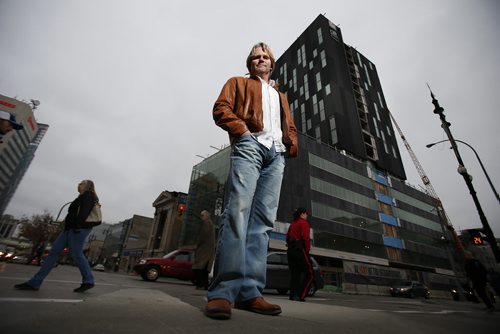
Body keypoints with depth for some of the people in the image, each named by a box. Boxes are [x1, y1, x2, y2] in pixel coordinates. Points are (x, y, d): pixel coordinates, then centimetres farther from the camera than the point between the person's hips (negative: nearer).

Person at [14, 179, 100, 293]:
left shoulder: (88, 195, -4)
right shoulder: (83, 197, 26)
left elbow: (84, 211, -17)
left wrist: (78, 226, -25)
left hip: (78, 228, -10)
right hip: (70, 228, 10)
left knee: (76, 254, -8)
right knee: (54, 251, 7)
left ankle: (88, 281, 1)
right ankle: (34, 282, 11)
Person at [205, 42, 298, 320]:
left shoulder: (281, 95, 37)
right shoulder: (238, 83, 24)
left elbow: (290, 126, 30)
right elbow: (221, 109, 7)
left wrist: (292, 144, 8)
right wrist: (243, 130, -9)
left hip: (277, 154, 5)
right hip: (250, 145, -4)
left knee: (263, 221, -6)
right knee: (238, 211, -20)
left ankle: (250, 291, -4)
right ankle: (224, 291, -16)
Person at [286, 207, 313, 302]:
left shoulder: (292, 224, 21)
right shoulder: (303, 223, -3)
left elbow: (288, 237, 17)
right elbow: (305, 237, -14)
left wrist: (291, 246, 13)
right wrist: (307, 249, -7)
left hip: (290, 250, 8)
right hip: (300, 250, -8)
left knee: (294, 273, 11)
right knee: (308, 273, -3)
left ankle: (293, 295, 9)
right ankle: (300, 295, -10)